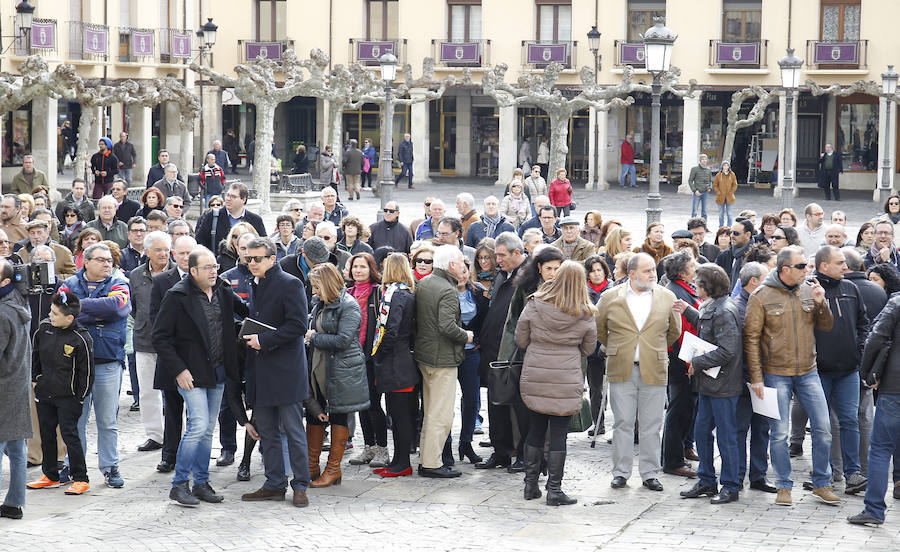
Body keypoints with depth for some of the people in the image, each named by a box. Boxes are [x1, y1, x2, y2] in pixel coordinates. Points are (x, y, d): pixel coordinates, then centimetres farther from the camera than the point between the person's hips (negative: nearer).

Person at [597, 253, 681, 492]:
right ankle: (621, 472, 12)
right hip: (621, 371, -1)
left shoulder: (667, 297, 4)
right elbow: (598, 329, 15)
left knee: (651, 426, 4)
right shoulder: (610, 298, 1)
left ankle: (649, 474, 12)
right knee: (623, 423, 3)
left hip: (654, 371, 1)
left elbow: (674, 331, 16)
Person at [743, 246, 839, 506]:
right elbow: (751, 338, -5)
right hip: (776, 374, -3)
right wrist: (756, 376, -9)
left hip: (808, 372, 4)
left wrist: (820, 303, -10)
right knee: (779, 433, 0)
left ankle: (822, 484, 16)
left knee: (822, 428, 2)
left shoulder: (809, 290, 4)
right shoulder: (761, 296, -7)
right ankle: (784, 487, 14)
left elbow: (826, 327, 8)